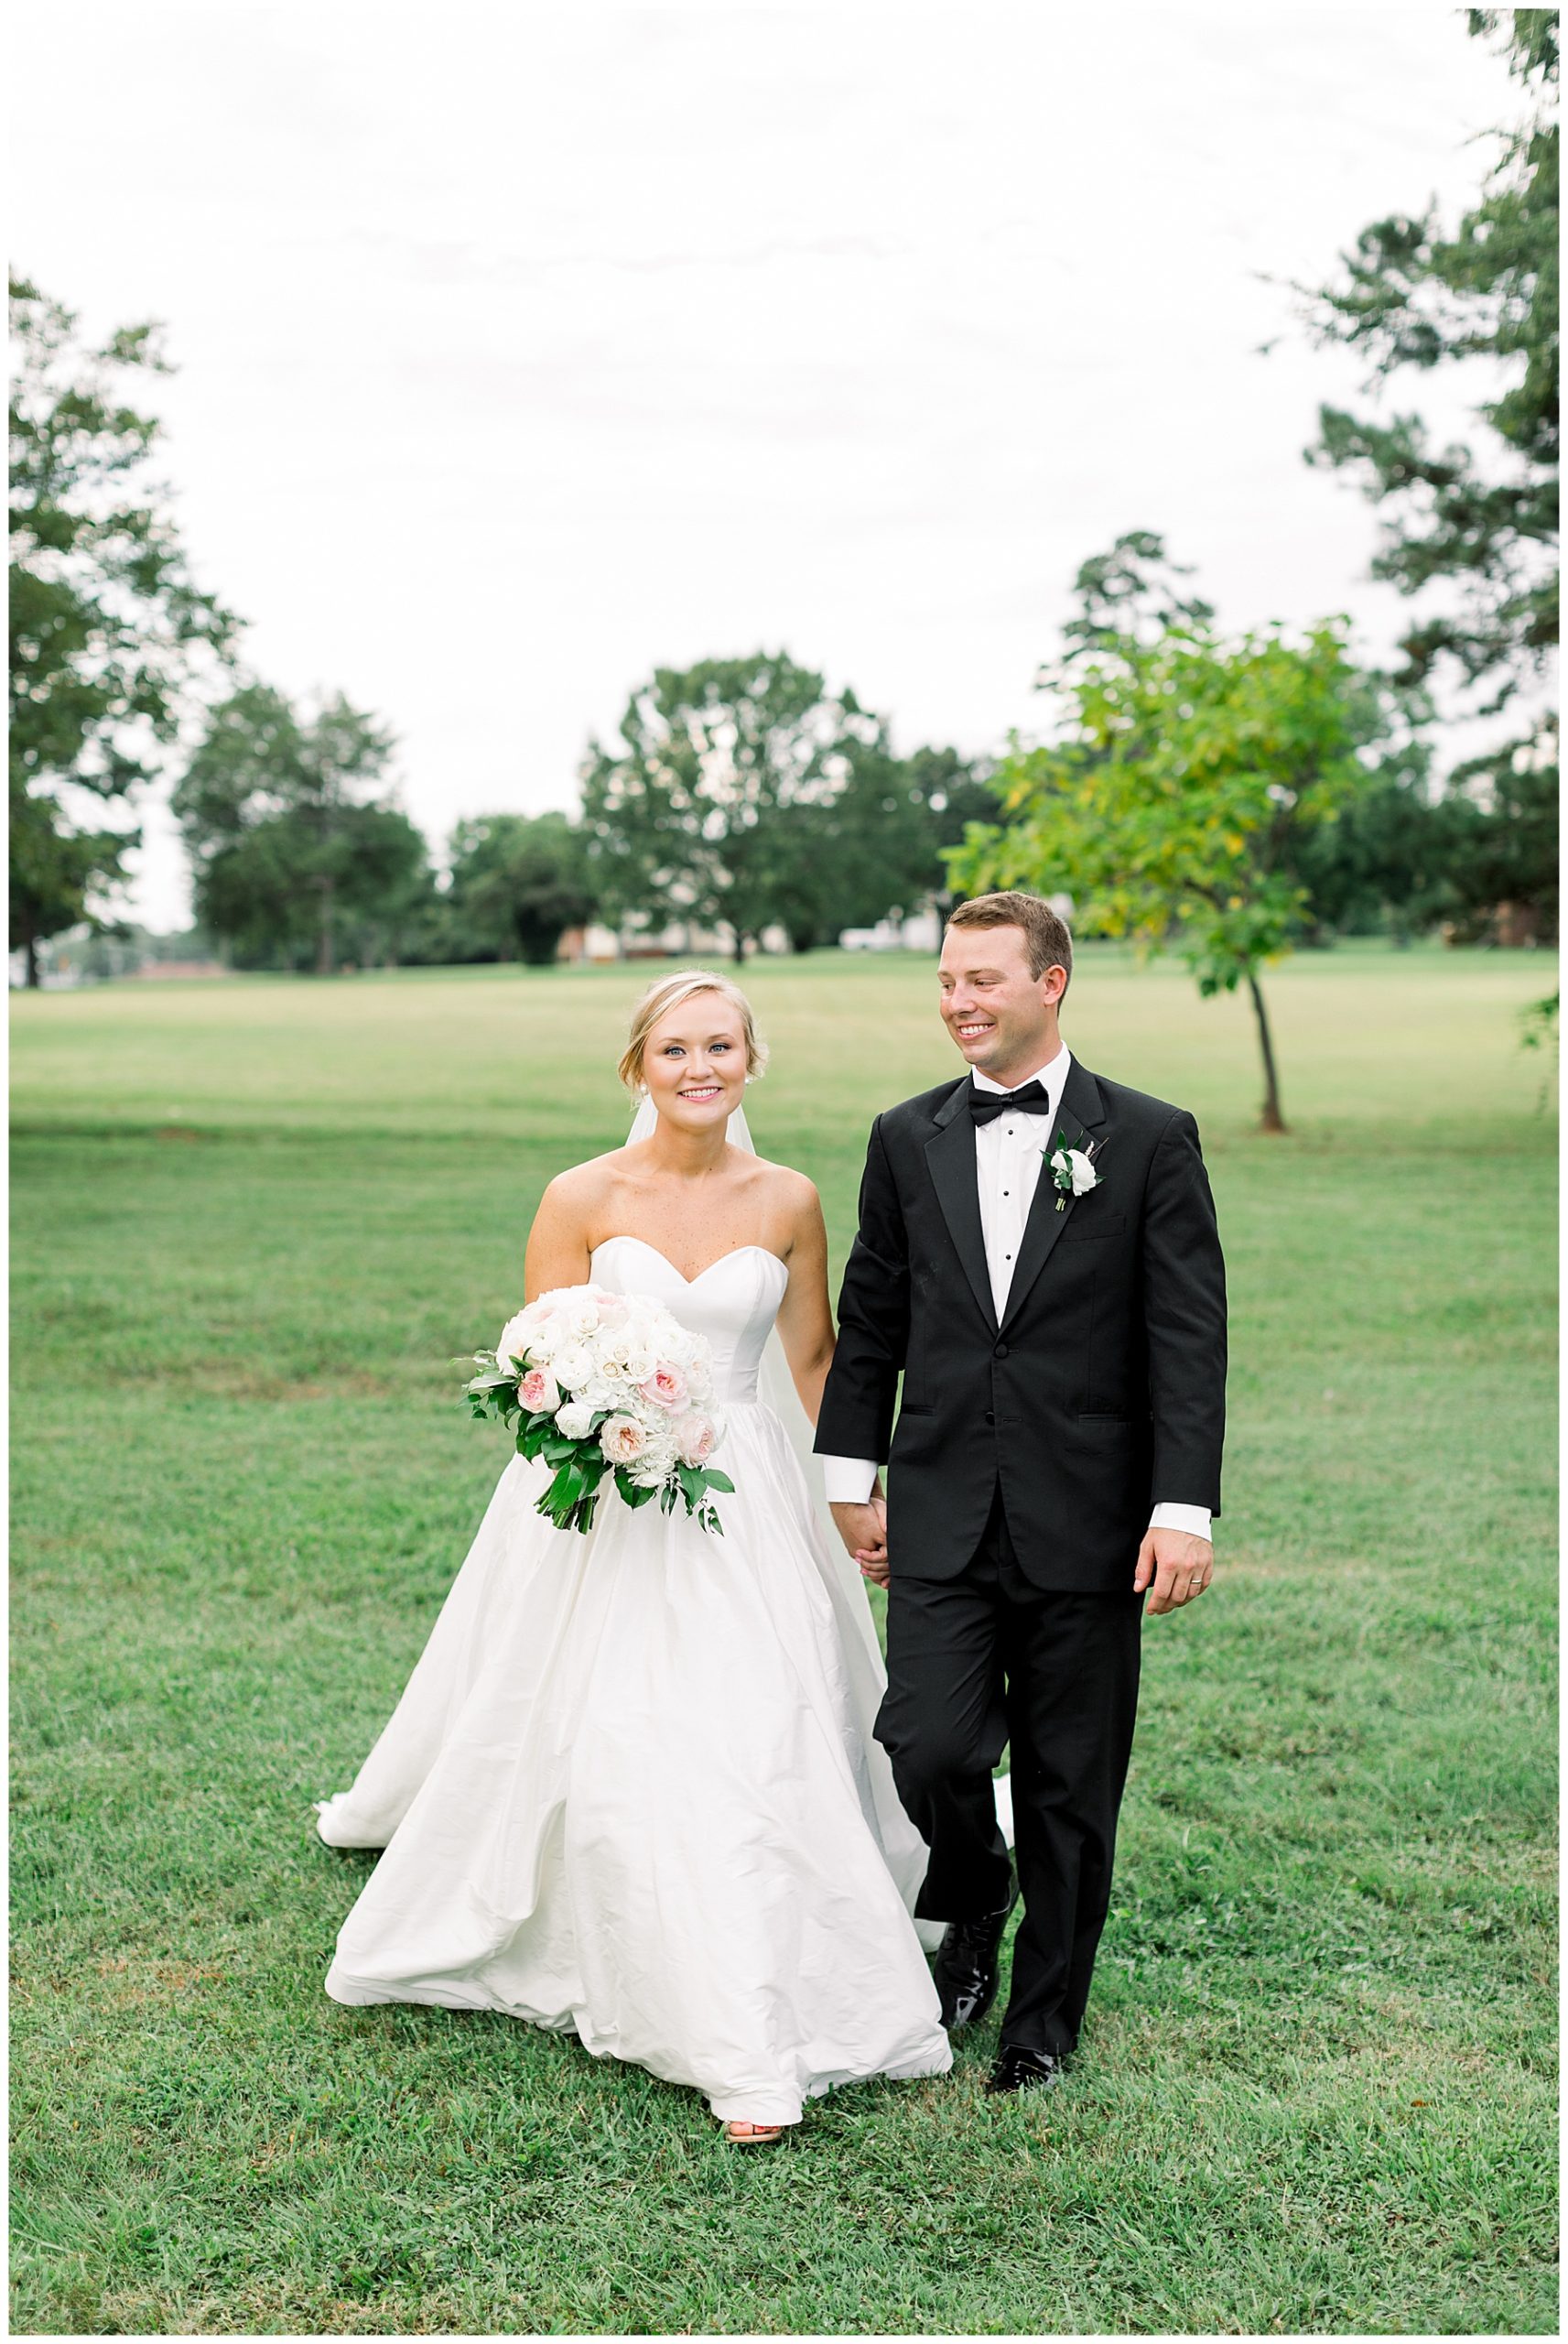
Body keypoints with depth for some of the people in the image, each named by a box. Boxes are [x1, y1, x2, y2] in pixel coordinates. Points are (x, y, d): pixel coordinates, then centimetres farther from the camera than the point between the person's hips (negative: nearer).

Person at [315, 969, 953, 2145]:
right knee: (618, 1755, -3)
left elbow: (814, 1355, 13)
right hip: (604, 1508, -1)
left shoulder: (787, 1200, 2)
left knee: (761, 1749, -6)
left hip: (744, 1508, 1)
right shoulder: (583, 1199, -4)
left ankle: (762, 2035, 8)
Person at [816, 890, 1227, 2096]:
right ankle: (973, 1917, 25)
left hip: (1086, 1524, -2)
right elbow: (869, 1321, 13)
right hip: (942, 1516, 2)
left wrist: (1185, 1510, -11)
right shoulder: (907, 1139, 7)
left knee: (1070, 1785, 7)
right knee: (928, 1747, -8)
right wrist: (854, 1479, 11)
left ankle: (1045, 2017, 27)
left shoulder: (1149, 1138, -2)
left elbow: (1189, 1339, -5)